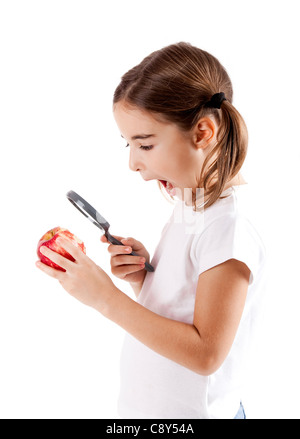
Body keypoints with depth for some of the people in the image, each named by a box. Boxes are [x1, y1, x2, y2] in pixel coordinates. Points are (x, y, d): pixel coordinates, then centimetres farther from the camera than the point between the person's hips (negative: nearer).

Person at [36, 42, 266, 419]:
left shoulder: (228, 226, -26)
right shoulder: (188, 204, -1)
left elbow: (205, 353, -25)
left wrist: (107, 297, -25)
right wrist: (142, 277, -13)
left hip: (190, 413, -7)